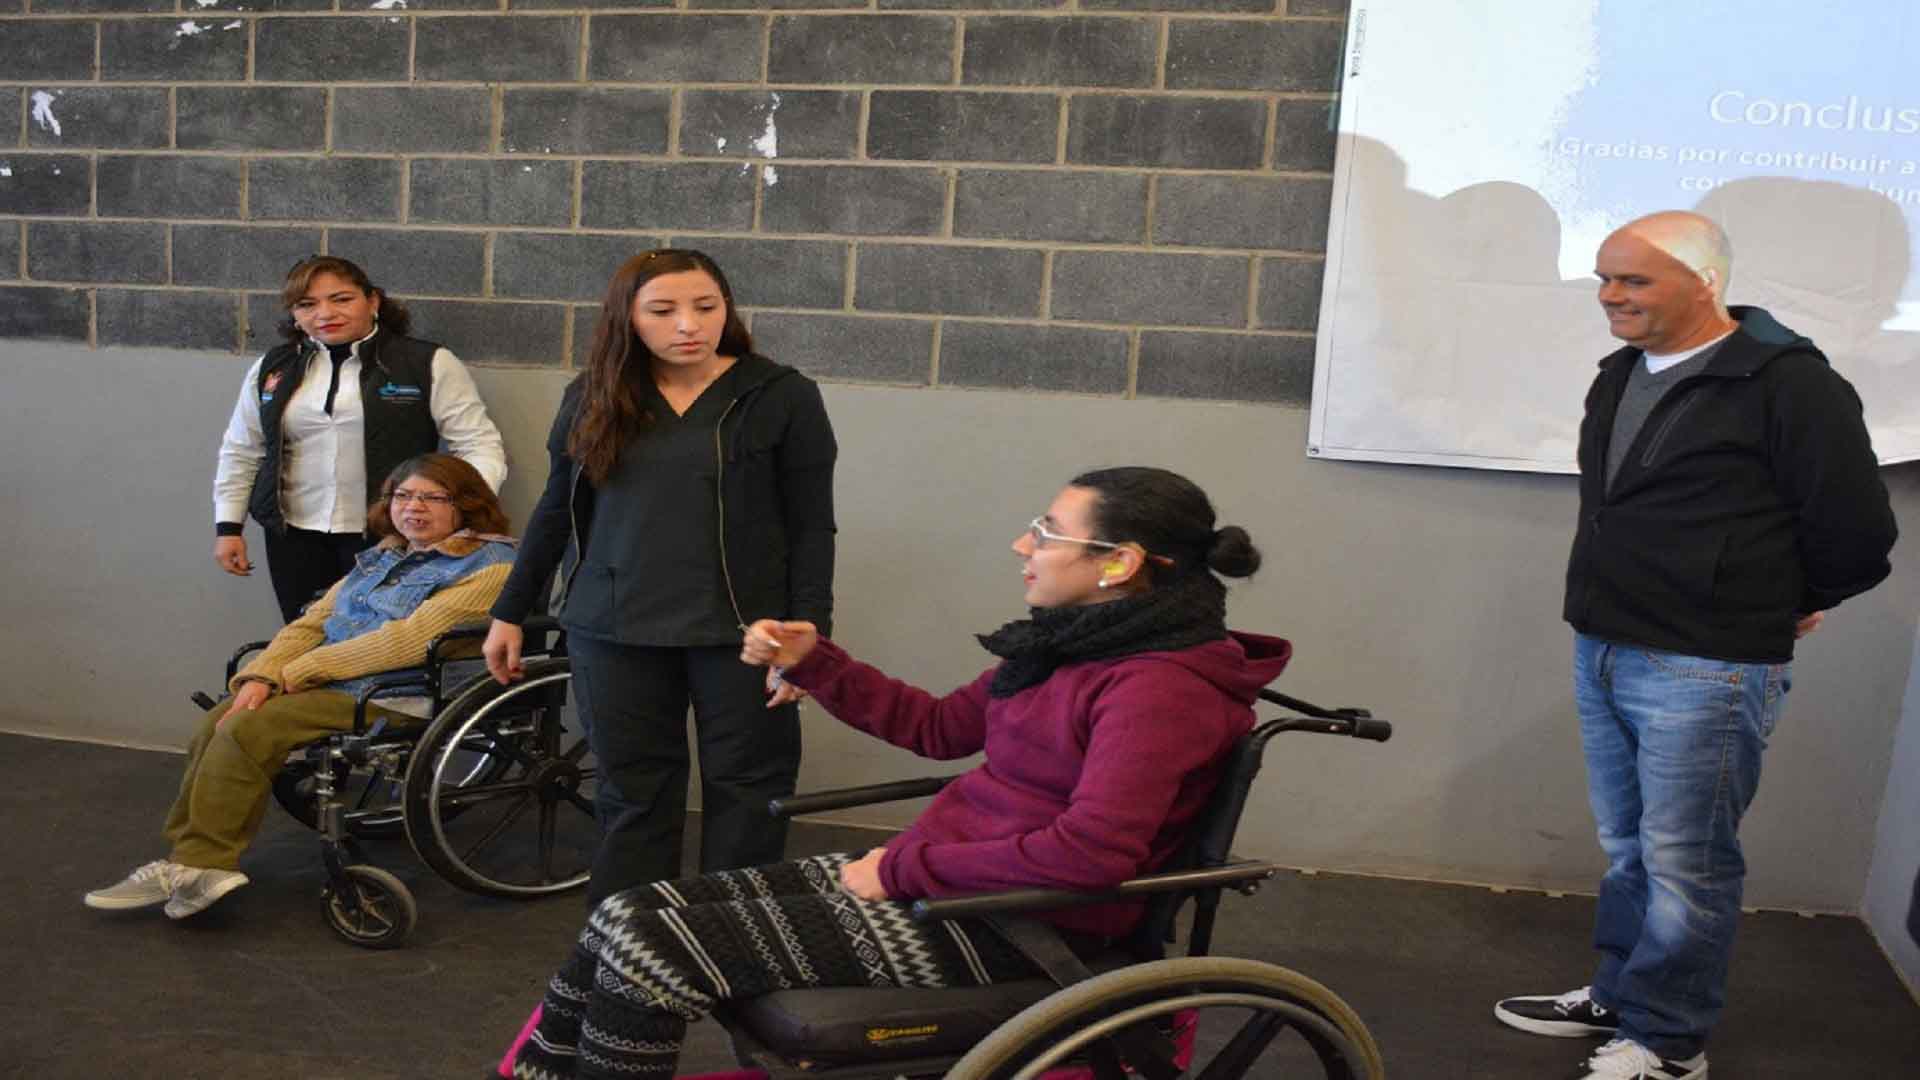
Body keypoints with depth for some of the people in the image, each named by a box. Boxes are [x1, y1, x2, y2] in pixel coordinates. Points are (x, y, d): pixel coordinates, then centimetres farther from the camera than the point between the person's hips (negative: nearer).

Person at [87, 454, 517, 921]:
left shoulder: (488, 565, -7)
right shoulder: (383, 557, 20)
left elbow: (408, 640, -17)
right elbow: (312, 621, 16)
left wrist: (297, 670, -11)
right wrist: (262, 676, -4)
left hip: (392, 697, -8)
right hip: (324, 681, 8)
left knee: (244, 731, -21)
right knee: (216, 724, -11)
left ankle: (197, 866, -11)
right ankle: (189, 860, -7)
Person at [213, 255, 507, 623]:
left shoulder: (428, 364, -5)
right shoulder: (272, 368, 8)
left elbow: (479, 444, -6)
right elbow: (240, 452, 17)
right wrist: (228, 526, 12)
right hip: (294, 535, 4)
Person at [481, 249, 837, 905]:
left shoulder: (782, 397, -2)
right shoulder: (592, 399, 7)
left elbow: (812, 529, -4)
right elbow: (555, 513, 15)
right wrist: (509, 614, 16)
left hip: (741, 631, -2)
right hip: (614, 634, 3)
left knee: (745, 795, 4)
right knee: (632, 798, 9)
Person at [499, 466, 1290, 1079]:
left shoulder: (1158, 686, -18)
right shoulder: (1070, 643, 11)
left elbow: (1091, 852, -28)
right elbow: (940, 729, 19)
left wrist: (906, 871, -19)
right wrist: (811, 661, 11)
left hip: (1004, 930, -9)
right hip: (935, 880, 9)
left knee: (641, 947, -15)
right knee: (635, 913, 0)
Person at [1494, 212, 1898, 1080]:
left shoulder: (1788, 383, -14)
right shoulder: (1622, 375, 11)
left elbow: (1856, 532, -11)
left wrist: (1769, 610, 4)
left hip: (1703, 674, -7)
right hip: (1600, 655, 7)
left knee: (1684, 864, 2)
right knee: (1626, 847, 17)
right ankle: (1618, 996, 32)